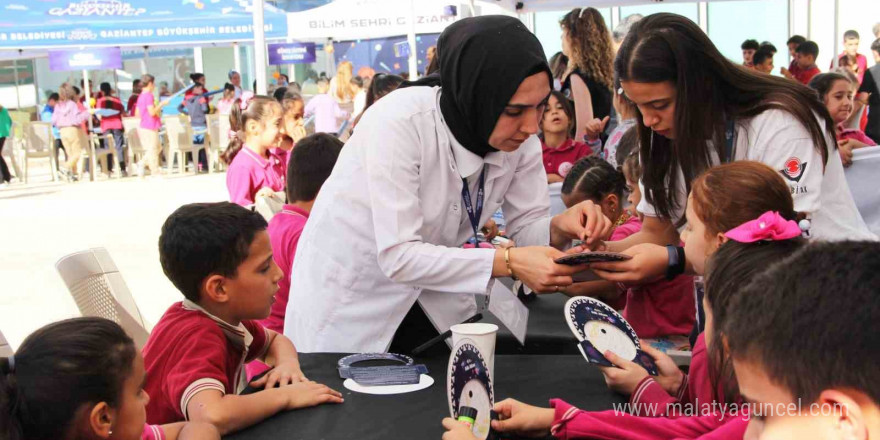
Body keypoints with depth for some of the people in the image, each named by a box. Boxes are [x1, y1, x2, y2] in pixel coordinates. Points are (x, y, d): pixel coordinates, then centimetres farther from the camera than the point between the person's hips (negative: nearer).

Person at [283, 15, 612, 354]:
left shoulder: (520, 135, -14)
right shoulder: (401, 122, -31)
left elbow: (526, 225, -4)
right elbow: (398, 256, -33)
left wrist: (560, 228, -26)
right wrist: (508, 263, -38)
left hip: (429, 293, 5)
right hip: (348, 295, -5)